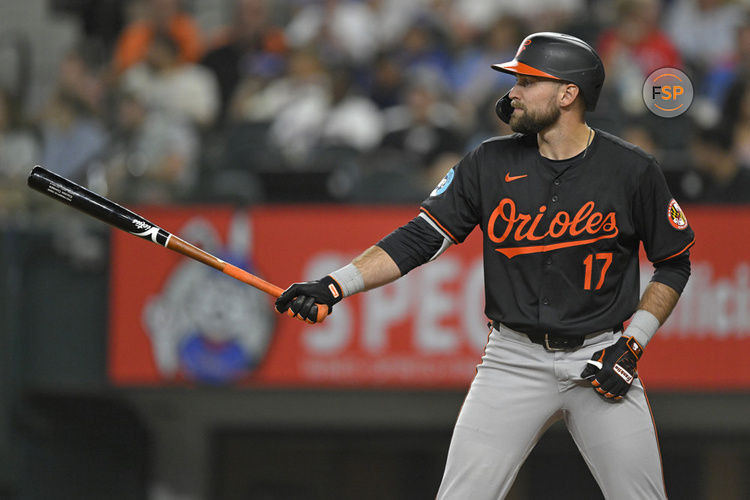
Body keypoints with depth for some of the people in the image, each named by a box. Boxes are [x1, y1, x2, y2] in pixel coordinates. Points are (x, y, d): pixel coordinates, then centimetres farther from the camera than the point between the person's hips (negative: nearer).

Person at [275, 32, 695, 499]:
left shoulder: (632, 171, -5)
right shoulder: (491, 163, 0)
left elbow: (675, 263, 5)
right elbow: (420, 238, -1)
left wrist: (632, 344, -6)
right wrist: (333, 286, -12)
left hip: (599, 360, -1)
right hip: (514, 363, 1)